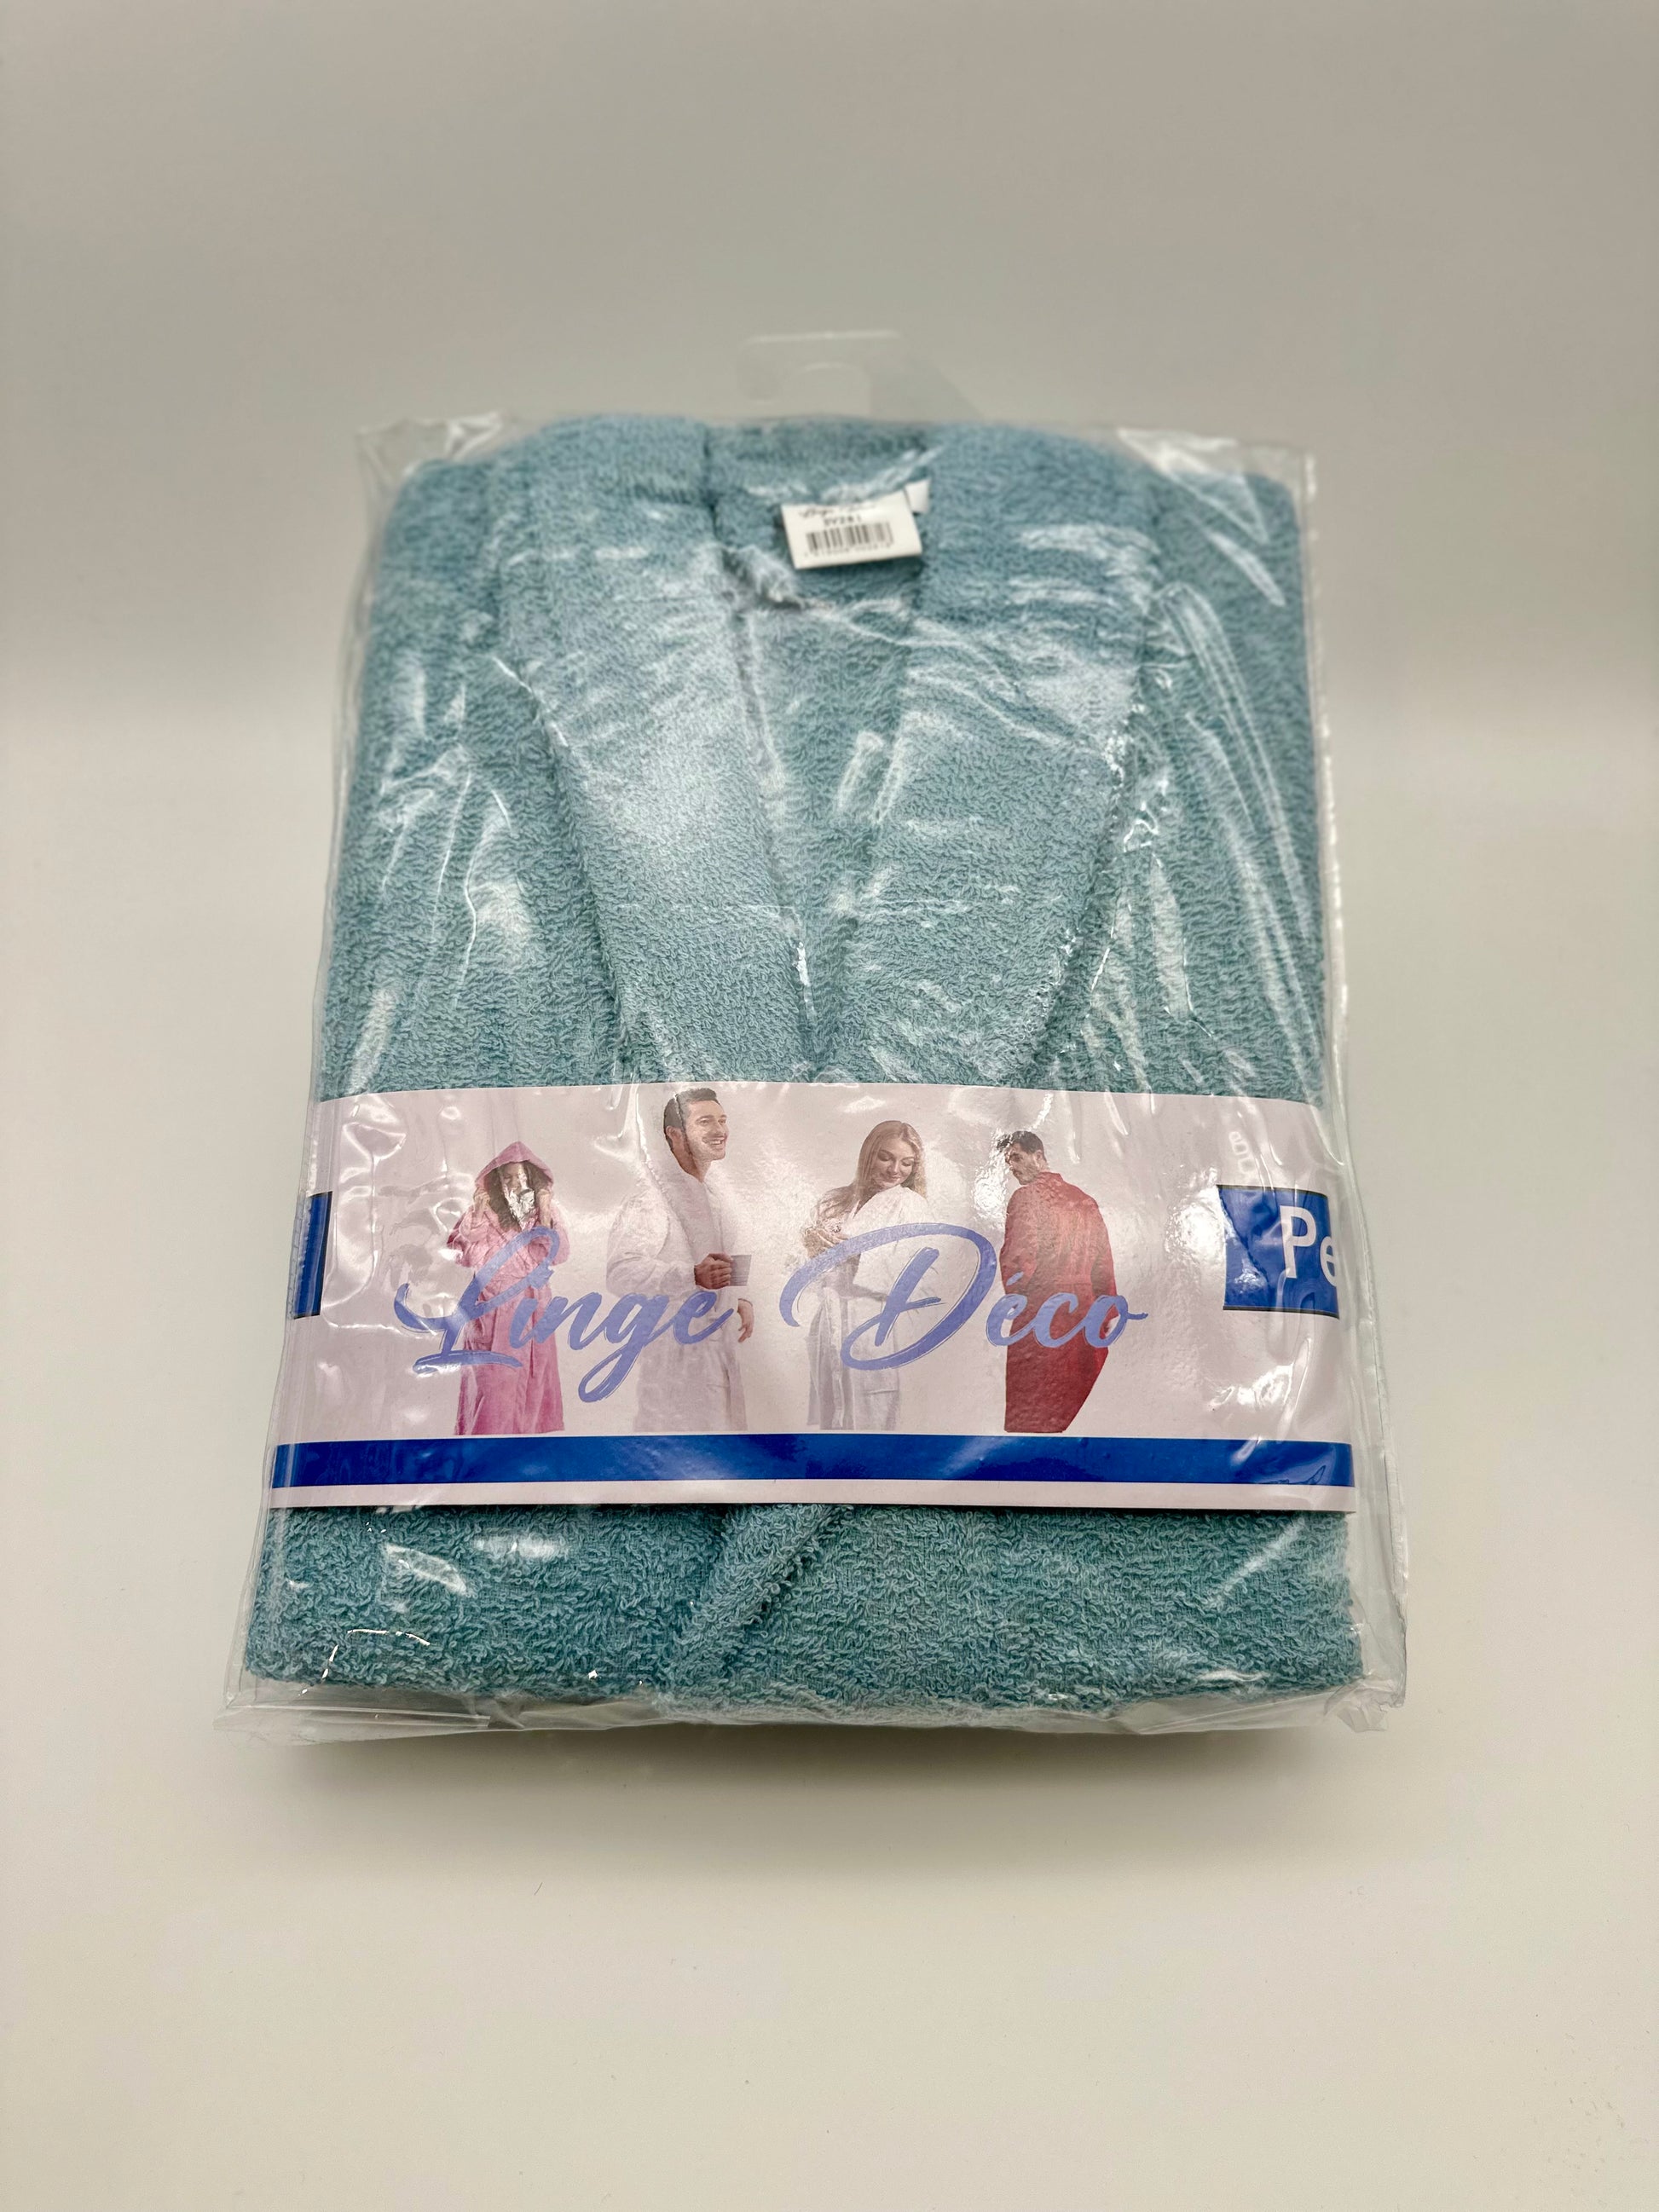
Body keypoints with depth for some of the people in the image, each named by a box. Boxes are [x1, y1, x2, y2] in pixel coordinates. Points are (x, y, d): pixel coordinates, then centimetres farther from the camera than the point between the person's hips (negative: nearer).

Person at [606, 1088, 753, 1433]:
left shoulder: (709, 1188, 14)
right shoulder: (652, 1196, -16)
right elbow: (620, 1270, -26)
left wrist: (740, 1300, 11)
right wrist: (693, 1276, -37)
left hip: (717, 1346, 9)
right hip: (676, 1350, -9)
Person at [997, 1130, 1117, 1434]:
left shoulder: (1027, 1196, -6)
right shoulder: (1085, 1200, 13)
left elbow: (1018, 1262, -13)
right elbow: (1104, 1265, 13)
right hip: (1085, 1318, 6)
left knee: (1030, 1418, -3)